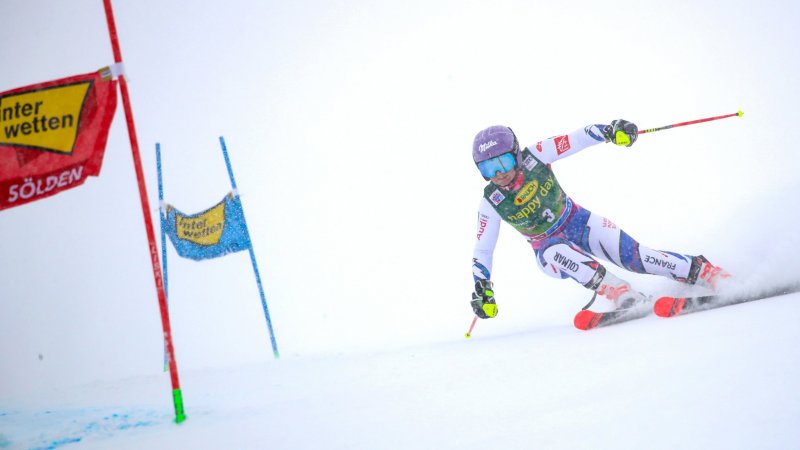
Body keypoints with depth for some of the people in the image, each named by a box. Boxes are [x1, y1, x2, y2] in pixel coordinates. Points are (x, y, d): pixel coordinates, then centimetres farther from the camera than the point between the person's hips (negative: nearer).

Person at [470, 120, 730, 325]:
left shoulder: (533, 157, -17)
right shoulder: (491, 203, -15)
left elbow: (577, 140, -20)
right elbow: (482, 251, -6)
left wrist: (609, 131, -37)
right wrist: (482, 290, -14)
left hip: (576, 221, 0)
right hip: (548, 245, 0)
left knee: (630, 255, -19)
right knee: (557, 254, -37)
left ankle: (702, 272, -13)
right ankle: (617, 290, -43)